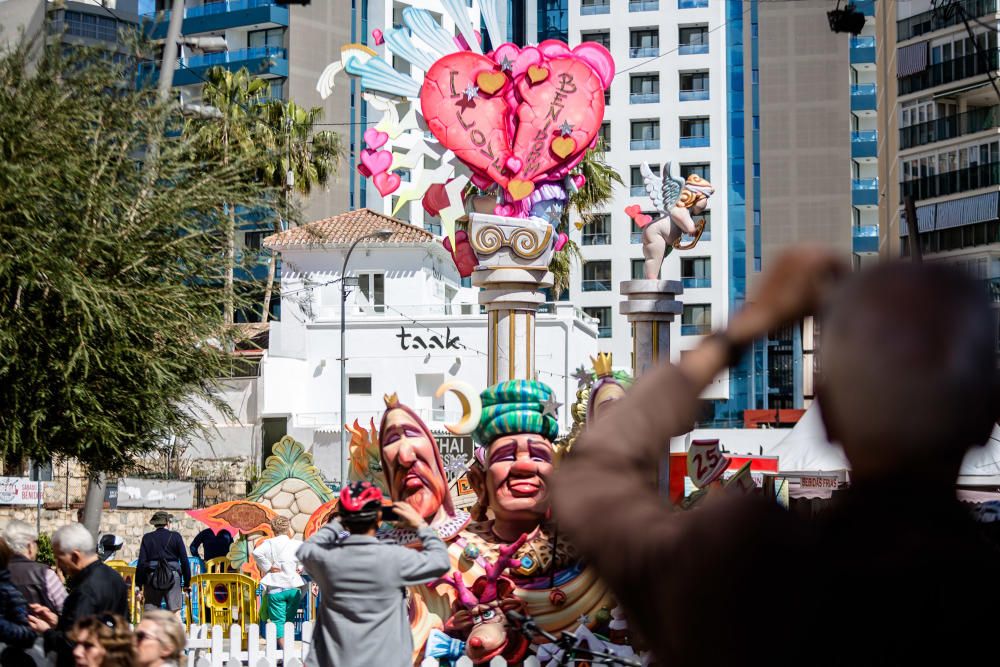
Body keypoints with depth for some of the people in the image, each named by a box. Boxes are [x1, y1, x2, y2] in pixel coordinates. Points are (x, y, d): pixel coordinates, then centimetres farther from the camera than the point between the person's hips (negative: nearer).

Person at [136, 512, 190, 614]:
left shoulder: (147, 538, 6)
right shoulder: (175, 536, 4)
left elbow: (141, 562, 1)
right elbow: (184, 560, 2)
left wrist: (139, 584, 4)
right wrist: (186, 582, 8)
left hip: (152, 578, 1)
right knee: (175, 612, -2)